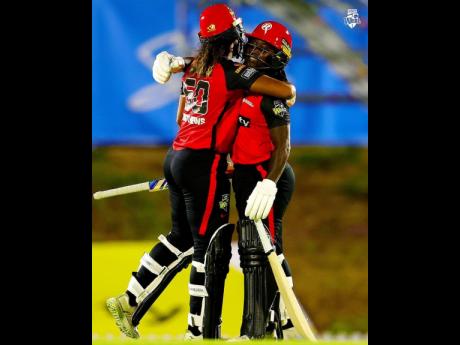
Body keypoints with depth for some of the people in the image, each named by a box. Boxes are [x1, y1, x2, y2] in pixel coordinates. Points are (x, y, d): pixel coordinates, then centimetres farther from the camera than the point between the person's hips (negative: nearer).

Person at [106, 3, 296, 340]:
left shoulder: (193, 69, 11)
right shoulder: (232, 72, -13)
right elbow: (287, 91, -17)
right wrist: (289, 93, 9)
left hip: (177, 157, 8)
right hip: (204, 163, -8)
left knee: (182, 236, 21)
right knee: (210, 248, -3)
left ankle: (129, 301, 20)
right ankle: (201, 331, -2)